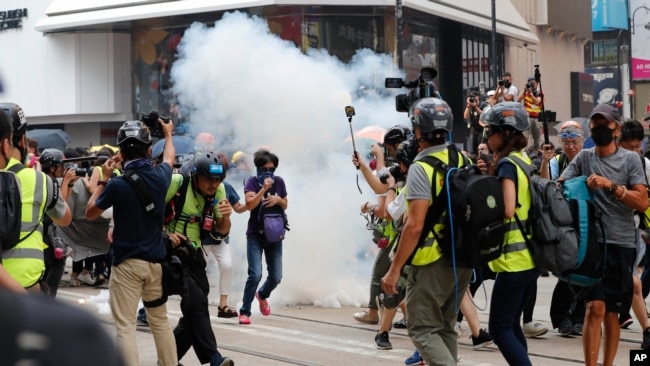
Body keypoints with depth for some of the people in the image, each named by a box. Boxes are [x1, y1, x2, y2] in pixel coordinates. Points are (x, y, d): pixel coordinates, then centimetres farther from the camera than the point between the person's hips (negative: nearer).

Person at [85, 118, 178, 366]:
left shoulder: (117, 185, -15)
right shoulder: (159, 176, -2)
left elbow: (90, 213, 2)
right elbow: (170, 157, 24)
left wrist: (103, 179, 8)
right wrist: (168, 134, 42)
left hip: (127, 264, -5)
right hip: (156, 262, 5)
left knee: (125, 326, -4)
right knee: (160, 321, 18)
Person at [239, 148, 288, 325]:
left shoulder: (279, 181, 6)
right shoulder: (252, 181, -5)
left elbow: (285, 206, 14)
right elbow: (249, 204, -18)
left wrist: (278, 199, -7)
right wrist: (264, 189, -25)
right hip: (255, 235, -4)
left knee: (276, 277, 5)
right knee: (255, 274, -16)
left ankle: (262, 295, 39)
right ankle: (244, 312, -2)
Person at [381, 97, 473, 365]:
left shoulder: (421, 168, -16)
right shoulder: (465, 162, 7)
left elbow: (415, 225, -21)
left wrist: (394, 269, -16)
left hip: (432, 262, -7)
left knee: (423, 329, 0)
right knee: (445, 326, 18)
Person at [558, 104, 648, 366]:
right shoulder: (583, 158, 8)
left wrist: (611, 185, -17)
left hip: (622, 243, 1)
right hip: (592, 241, 0)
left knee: (612, 313, 9)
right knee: (595, 307, -13)